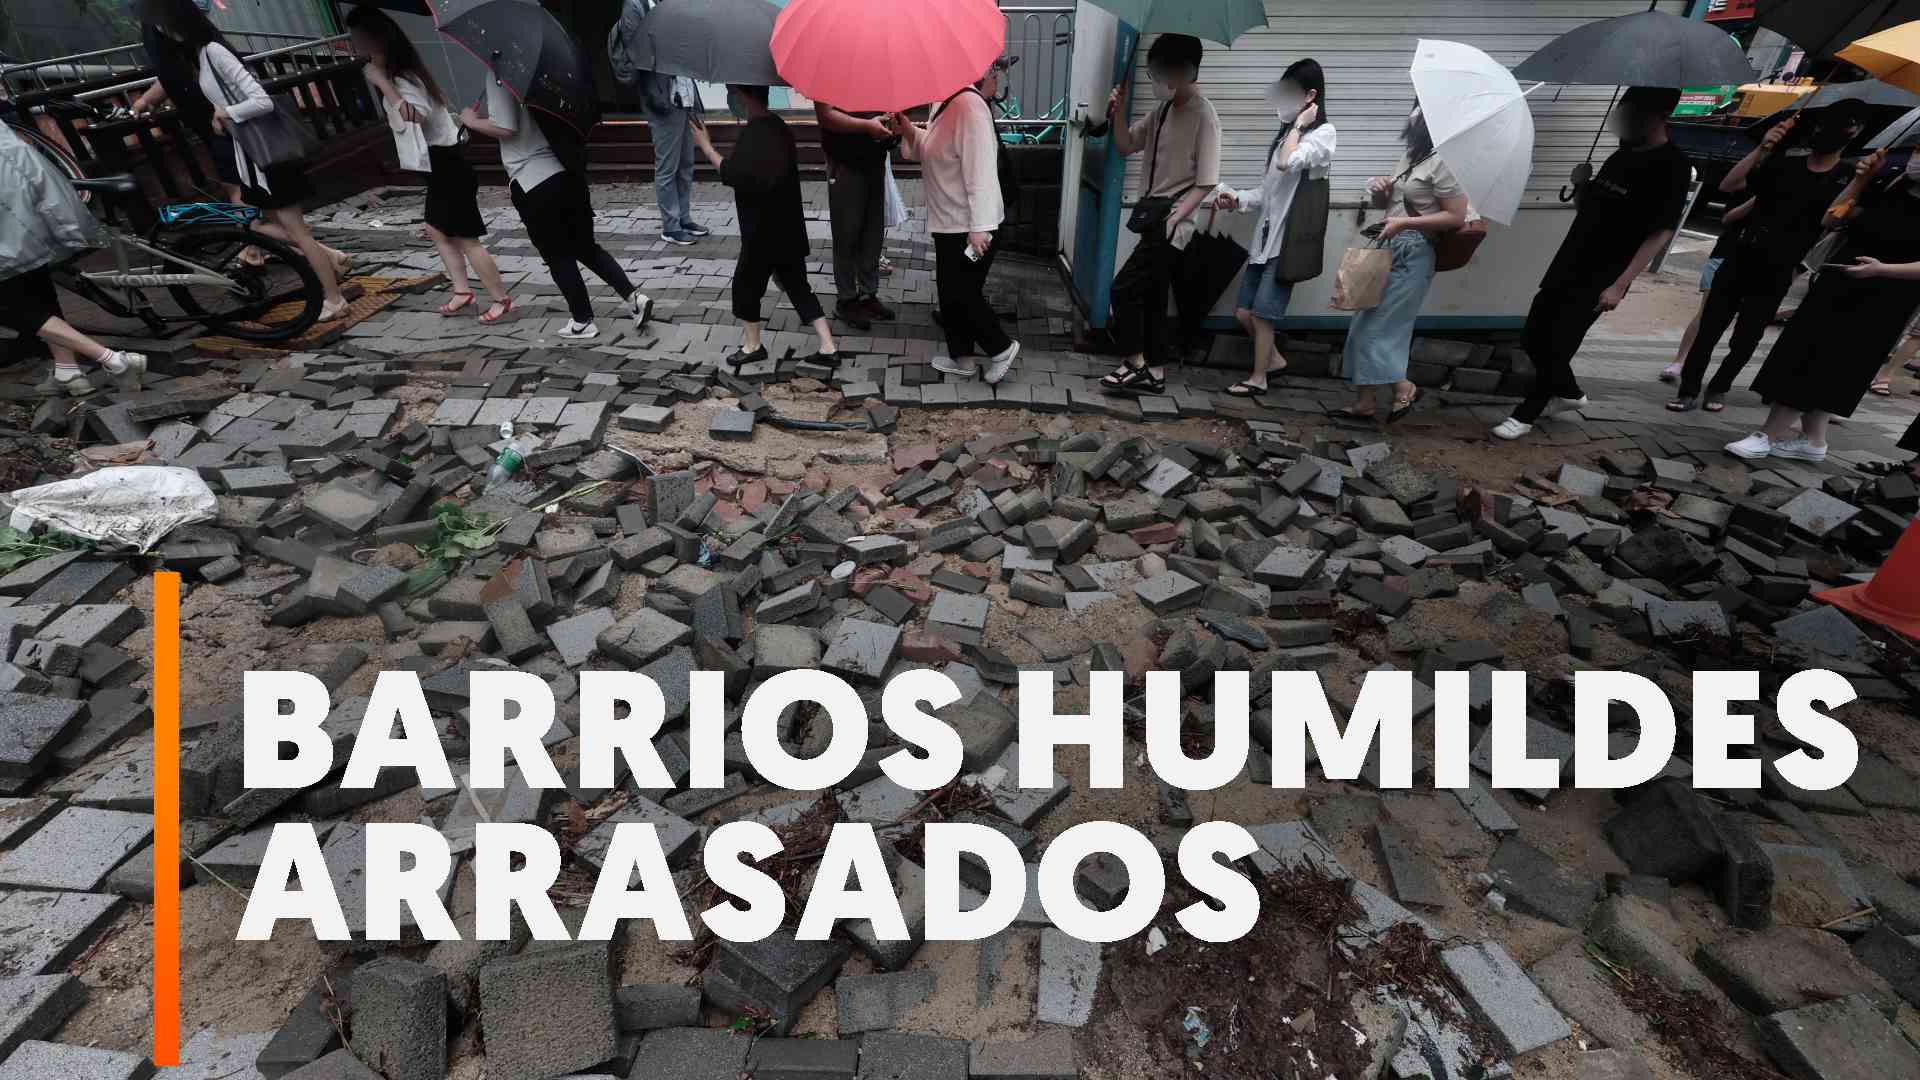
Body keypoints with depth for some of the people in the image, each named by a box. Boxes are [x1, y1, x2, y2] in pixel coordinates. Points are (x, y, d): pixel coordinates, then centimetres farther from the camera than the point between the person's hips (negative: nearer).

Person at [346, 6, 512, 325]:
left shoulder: (401, 77, -20)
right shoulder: (398, 70, 10)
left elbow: (416, 119, -38)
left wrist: (382, 83, -33)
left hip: (445, 164, -11)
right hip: (438, 162, 11)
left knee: (465, 239, -5)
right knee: (437, 230, 19)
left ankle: (501, 299, 5)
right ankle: (463, 291, 26)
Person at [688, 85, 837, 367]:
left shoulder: (752, 133, -19)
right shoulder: (778, 126, 9)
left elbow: (732, 174, -24)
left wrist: (706, 146, -14)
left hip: (763, 232, -8)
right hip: (788, 229, 8)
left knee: (745, 285, 11)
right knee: (798, 287, 12)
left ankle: (752, 346, 24)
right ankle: (828, 347, 8)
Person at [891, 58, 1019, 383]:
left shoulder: (969, 104, -20)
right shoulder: (948, 102, 10)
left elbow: (981, 170, -26)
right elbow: (930, 151, 20)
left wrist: (980, 227, -28)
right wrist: (909, 131, -1)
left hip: (967, 225, -10)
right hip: (951, 222, 10)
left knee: (959, 294, -1)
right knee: (951, 292, 15)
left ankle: (1002, 348, 15)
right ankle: (962, 358, 26)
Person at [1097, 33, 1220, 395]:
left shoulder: (1203, 116, -13)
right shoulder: (1163, 111, 11)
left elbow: (1205, 183, -15)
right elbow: (1125, 146, 17)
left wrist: (1173, 217, -21)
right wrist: (1118, 113, 0)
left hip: (1171, 222, -9)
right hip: (1153, 215, 9)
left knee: (1124, 288, -11)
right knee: (1151, 297, 10)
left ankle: (1135, 363, 0)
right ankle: (1154, 372, 17)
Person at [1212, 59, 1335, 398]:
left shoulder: (1323, 133, -5)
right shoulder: (1286, 134, 19)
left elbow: (1288, 164, -24)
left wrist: (1298, 125, -10)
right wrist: (1238, 199, 3)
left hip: (1289, 239, -8)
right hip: (1266, 235, 8)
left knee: (1262, 313, -5)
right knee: (1243, 311, 7)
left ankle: (1258, 378, 9)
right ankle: (1274, 358, 28)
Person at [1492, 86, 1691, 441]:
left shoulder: (1672, 166, -11)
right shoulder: (1621, 156, 13)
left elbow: (1660, 233, -16)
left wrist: (1619, 284, -20)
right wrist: (1581, 186, 7)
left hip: (1599, 281, -8)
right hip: (1566, 268, 8)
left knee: (1557, 347, -6)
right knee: (1532, 338, 11)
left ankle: (1526, 415, 10)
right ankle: (1569, 392, 34)